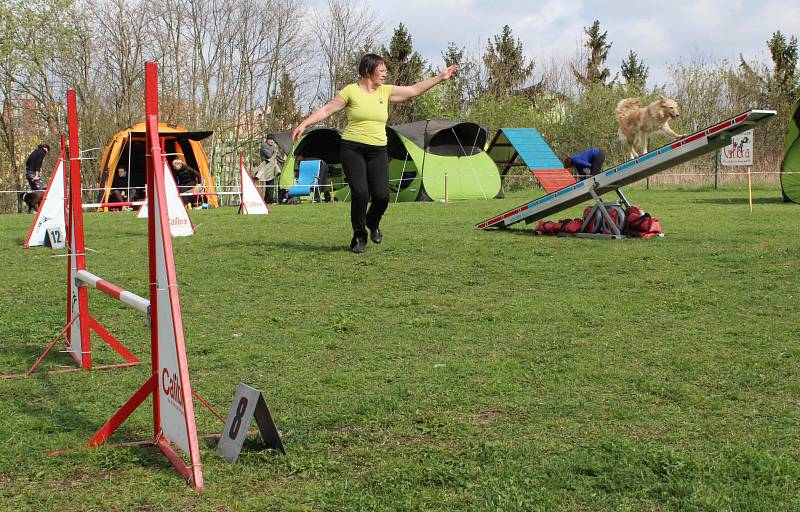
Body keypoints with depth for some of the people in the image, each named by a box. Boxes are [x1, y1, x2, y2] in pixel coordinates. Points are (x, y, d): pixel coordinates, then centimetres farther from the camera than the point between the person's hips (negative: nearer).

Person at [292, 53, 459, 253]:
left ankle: (373, 223, 25)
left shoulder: (385, 91, 10)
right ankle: (359, 236, 7)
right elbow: (326, 110, -1)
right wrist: (304, 124, -9)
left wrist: (441, 77, 13)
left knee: (382, 195, -9)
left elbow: (414, 89, 14)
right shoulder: (350, 91, -2)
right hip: (352, 149, -4)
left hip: (378, 151, 4)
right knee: (360, 193, -15)